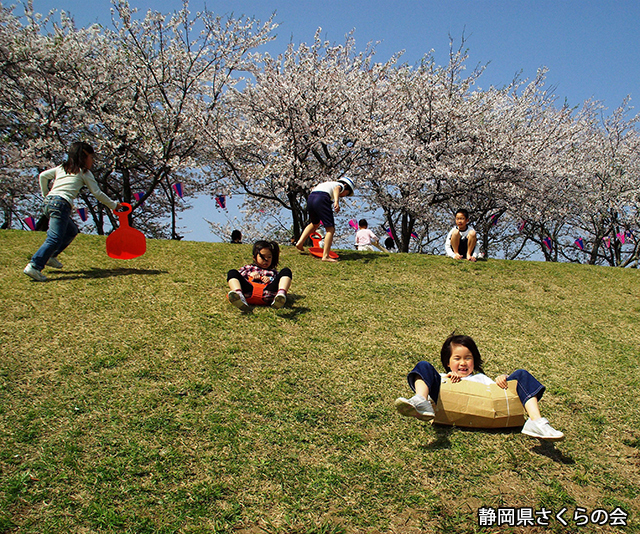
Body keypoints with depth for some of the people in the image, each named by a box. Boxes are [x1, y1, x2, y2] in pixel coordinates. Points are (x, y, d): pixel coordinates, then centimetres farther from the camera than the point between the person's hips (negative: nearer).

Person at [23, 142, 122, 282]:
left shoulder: (61, 168, 25)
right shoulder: (84, 172, 9)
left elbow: (43, 176, 17)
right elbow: (97, 193, 9)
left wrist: (45, 194, 27)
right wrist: (113, 205, 19)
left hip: (49, 202, 8)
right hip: (61, 204, -8)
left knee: (72, 231, 23)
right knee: (54, 238, -14)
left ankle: (50, 256, 17)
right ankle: (34, 266, -26)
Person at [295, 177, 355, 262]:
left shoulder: (327, 184, 36)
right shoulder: (341, 185, 14)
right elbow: (336, 189, -10)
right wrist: (336, 202, -29)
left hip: (310, 199, 8)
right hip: (321, 199, -8)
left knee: (315, 223, 34)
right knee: (330, 229, -4)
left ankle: (300, 243, 30)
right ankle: (325, 256, -11)